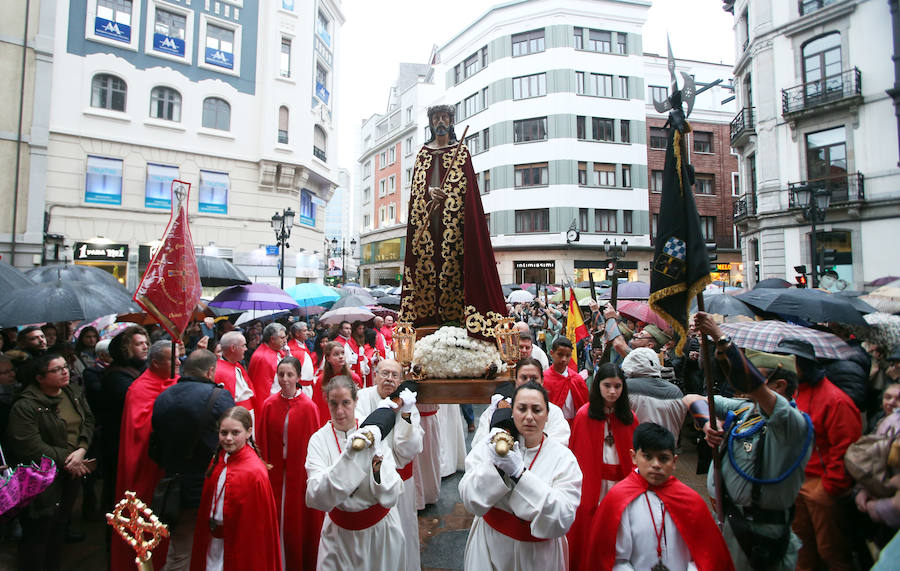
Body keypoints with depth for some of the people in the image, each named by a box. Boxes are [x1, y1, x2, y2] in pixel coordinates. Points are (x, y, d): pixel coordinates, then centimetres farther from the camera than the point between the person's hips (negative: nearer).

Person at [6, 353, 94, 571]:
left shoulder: (74, 392, 2)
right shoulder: (25, 406, -18)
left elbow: (88, 421, 4)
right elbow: (31, 447, -21)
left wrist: (81, 450, -12)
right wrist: (66, 460, -16)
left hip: (71, 473, 6)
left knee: (60, 527, 20)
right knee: (39, 532, 6)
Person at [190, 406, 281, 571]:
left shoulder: (255, 472, -23)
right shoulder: (219, 459, -2)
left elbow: (259, 521, -18)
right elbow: (208, 503, 11)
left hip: (239, 544, -6)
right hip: (213, 541, 6)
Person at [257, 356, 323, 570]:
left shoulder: (308, 407, -10)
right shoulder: (269, 405, -1)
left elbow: (314, 442, -8)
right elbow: (262, 440, 4)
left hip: (300, 472, -2)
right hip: (274, 471, 2)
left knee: (300, 519, 9)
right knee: (276, 519, 12)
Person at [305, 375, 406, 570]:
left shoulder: (372, 434, -13)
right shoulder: (319, 439, -13)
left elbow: (390, 497, -17)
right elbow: (315, 499, -26)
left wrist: (376, 458, -33)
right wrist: (347, 457, -38)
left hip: (381, 527, 1)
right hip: (340, 533, 0)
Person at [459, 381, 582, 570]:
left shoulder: (563, 458, -12)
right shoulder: (488, 447, -9)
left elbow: (562, 521, -22)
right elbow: (471, 502, -15)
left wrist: (519, 472, -30)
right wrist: (494, 464, -30)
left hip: (538, 556, 0)